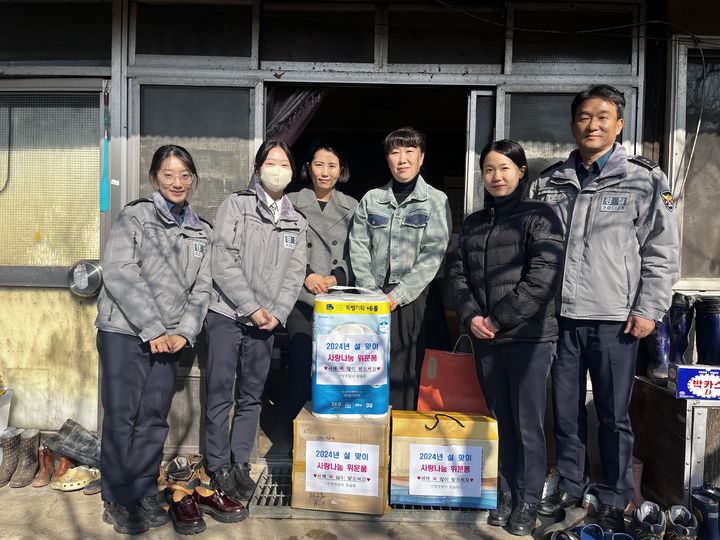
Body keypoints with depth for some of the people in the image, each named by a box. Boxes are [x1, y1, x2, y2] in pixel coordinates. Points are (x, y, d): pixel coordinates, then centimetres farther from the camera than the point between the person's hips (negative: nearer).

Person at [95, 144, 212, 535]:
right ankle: (117, 500, 16)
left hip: (169, 338, 4)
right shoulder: (134, 216, -2)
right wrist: (152, 330, -14)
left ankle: (144, 494, 22)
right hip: (124, 331, -4)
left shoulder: (202, 233, 12)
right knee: (122, 416, 1)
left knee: (154, 418, 8)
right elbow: (119, 274, -11)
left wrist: (184, 332, -5)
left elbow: (201, 288, 10)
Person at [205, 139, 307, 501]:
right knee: (220, 392, 2)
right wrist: (251, 307, -13)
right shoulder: (235, 205, 0)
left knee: (251, 395, 10)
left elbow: (295, 273, 7)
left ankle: (240, 464, 21)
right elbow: (222, 262, -9)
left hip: (267, 320, 4)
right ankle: (218, 466, 15)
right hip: (227, 313, -3)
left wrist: (278, 313, -7)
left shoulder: (296, 221, 12)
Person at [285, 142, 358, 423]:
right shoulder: (292, 203, 6)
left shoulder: (351, 207, 12)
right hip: (302, 297, -1)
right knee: (300, 364, -4)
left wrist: (336, 278, -8)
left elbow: (356, 254, 8)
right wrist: (306, 276, -11)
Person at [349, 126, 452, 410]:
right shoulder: (371, 199, 11)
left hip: (411, 299, -2)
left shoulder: (436, 201, 3)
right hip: (373, 299, 3)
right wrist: (372, 293, -6)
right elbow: (358, 248, 6)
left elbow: (433, 255, -6)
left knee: (403, 371, -3)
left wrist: (397, 296, -11)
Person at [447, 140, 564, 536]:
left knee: (527, 423, 3)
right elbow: (457, 272, 10)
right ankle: (505, 494, 26)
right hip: (484, 339, 5)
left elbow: (543, 277, -12)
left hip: (529, 336, -4)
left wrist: (498, 319, -13)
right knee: (499, 419, 12)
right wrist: (470, 316, -6)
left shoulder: (540, 216, -2)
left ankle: (528, 501, 18)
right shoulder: (473, 223, 14)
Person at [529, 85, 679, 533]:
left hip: (616, 319, -2)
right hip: (560, 315, 3)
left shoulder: (645, 180, 1)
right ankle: (570, 487, 30)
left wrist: (649, 310, -6)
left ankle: (615, 500, 25)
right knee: (565, 409, 12)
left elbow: (662, 251, -1)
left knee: (614, 414, 7)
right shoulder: (550, 183, 9)